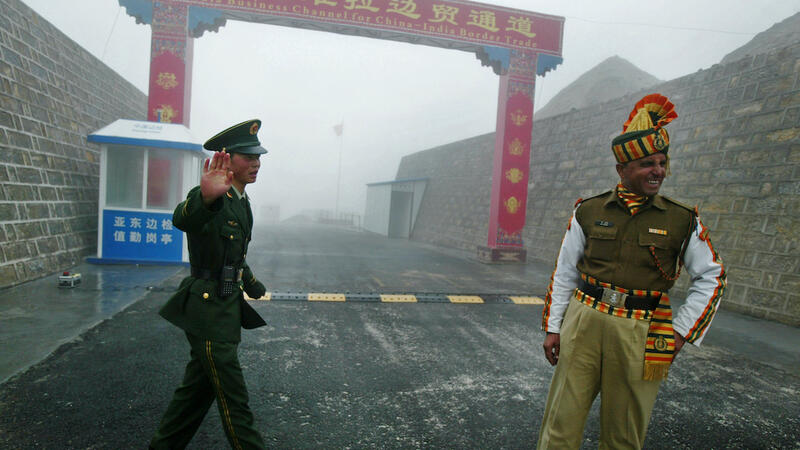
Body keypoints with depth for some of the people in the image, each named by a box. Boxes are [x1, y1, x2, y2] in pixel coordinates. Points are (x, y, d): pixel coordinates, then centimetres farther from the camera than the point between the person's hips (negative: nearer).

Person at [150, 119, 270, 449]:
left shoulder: (242, 201, 12)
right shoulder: (213, 198, -18)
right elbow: (182, 219, -43)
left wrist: (257, 290, 23)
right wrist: (206, 197, -62)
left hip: (228, 309, 9)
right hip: (208, 311, -9)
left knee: (198, 387, 22)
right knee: (233, 400, 1)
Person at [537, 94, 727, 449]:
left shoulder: (683, 221, 1)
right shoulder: (588, 212, 2)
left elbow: (712, 277, 12)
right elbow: (564, 274, 7)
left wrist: (681, 331, 4)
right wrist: (552, 327, 5)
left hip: (640, 337, 0)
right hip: (583, 326, 0)